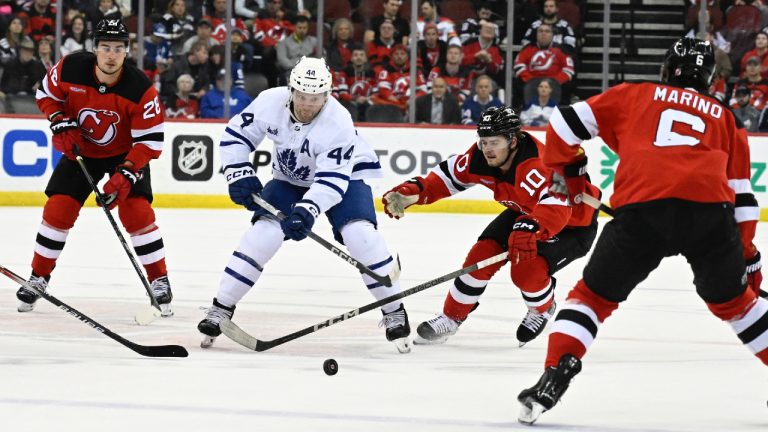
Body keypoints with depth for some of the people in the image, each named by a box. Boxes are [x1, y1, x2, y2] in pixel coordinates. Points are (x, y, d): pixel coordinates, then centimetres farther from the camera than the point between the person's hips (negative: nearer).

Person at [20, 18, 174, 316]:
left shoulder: (140, 88, -29)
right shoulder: (70, 69, -23)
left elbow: (150, 140, -23)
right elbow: (46, 94, -2)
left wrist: (126, 174, -33)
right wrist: (61, 125, -18)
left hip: (125, 153, -2)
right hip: (80, 149, 2)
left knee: (137, 212, -16)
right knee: (58, 210, -5)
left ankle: (159, 281, -3)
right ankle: (38, 277, 12)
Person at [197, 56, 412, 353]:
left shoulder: (338, 123, -33)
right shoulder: (270, 102, -23)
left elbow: (332, 179, -36)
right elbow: (236, 134, -8)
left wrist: (307, 209, -50)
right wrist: (239, 174, -19)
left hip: (345, 174, -3)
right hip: (290, 178, 3)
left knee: (360, 234, -24)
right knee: (263, 231, -16)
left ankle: (394, 312, -9)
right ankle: (221, 307, -5)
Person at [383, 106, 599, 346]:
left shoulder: (536, 166, -40)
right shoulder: (482, 156, -16)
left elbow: (555, 204, -56)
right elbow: (448, 175, -3)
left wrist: (531, 228, -73)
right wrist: (412, 192, -18)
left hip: (574, 223, -7)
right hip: (524, 213, 8)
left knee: (526, 268, -25)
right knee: (483, 253, -6)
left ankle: (543, 308, 10)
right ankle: (451, 318, 13)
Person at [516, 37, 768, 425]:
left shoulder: (634, 95, 26)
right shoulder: (724, 117, 30)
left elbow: (565, 124, 21)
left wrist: (568, 172, 37)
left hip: (641, 208, -1)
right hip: (709, 208, 2)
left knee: (594, 295, 15)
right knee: (734, 300, 25)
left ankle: (553, 380, -2)